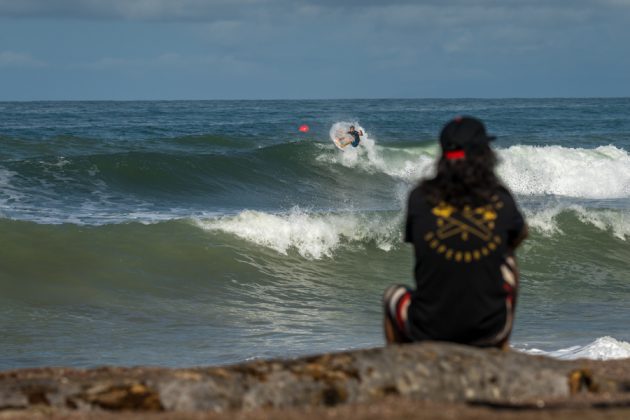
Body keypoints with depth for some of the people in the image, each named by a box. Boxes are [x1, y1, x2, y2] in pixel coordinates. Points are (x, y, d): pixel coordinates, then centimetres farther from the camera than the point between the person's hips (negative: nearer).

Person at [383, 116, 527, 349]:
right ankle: (501, 349, 34)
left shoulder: (420, 197, -7)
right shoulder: (500, 201, -4)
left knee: (393, 294, 34)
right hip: (488, 333, 0)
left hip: (426, 332, 0)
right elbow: (520, 236, 18)